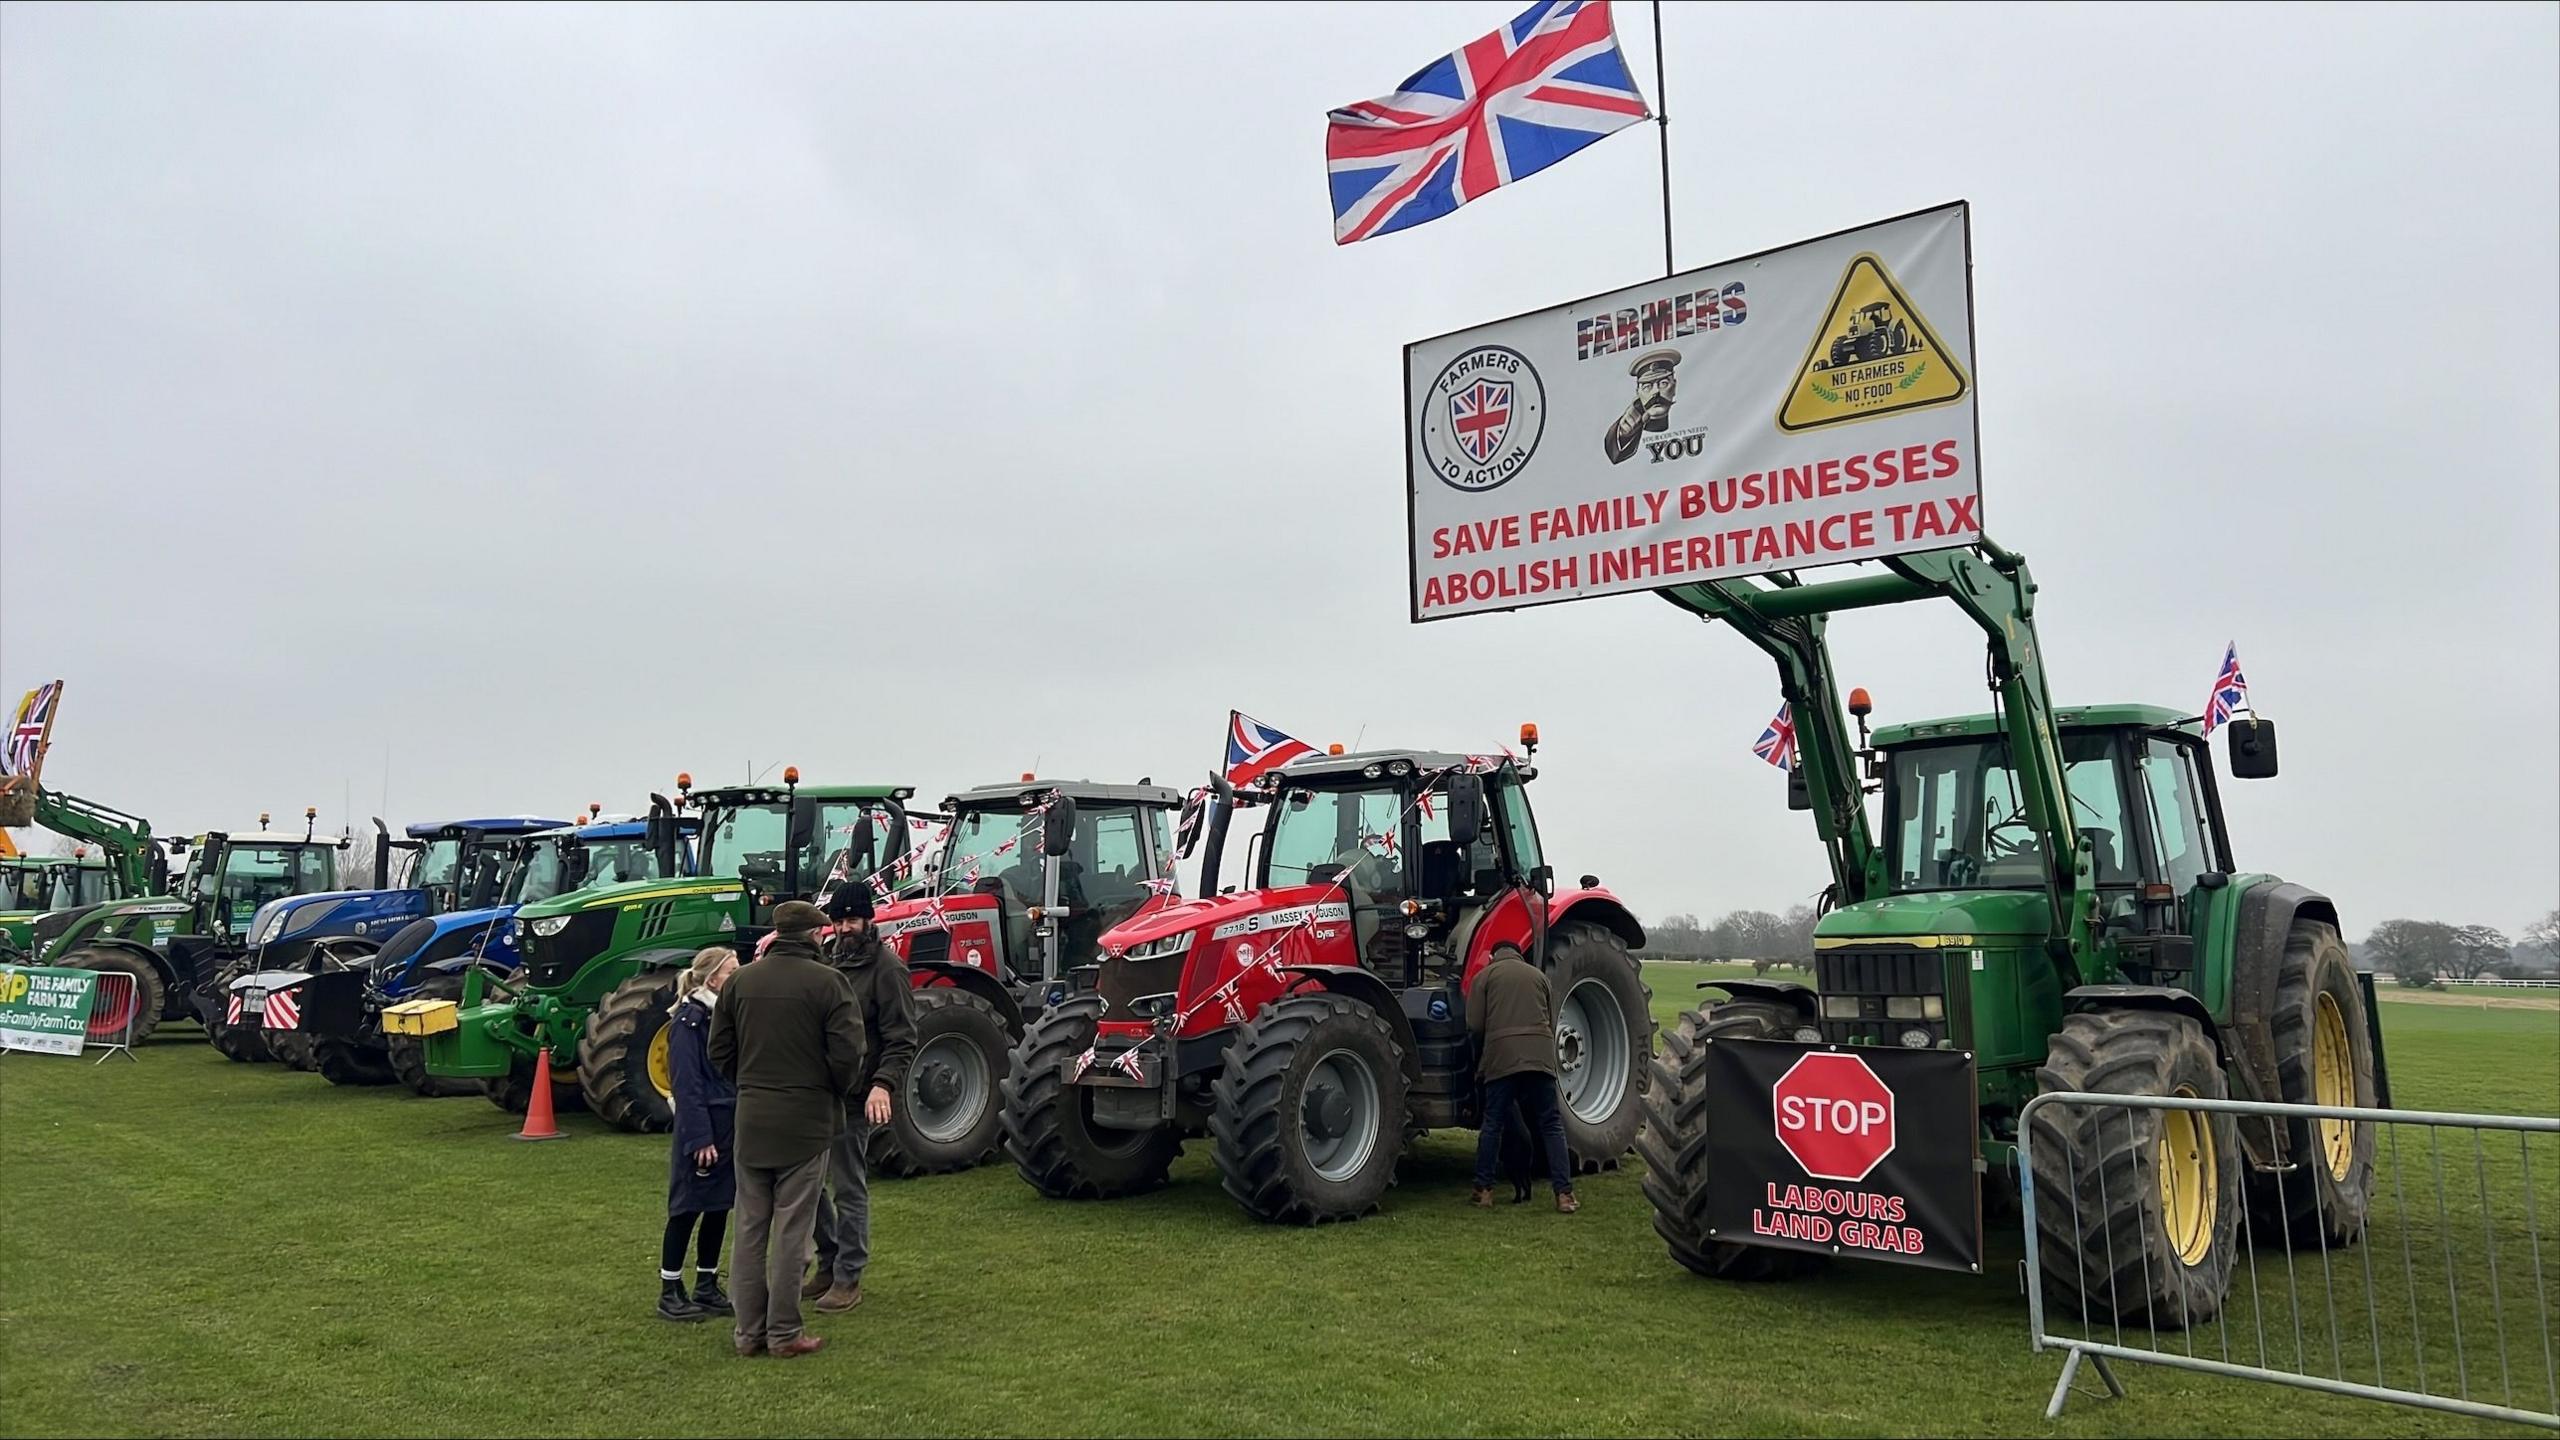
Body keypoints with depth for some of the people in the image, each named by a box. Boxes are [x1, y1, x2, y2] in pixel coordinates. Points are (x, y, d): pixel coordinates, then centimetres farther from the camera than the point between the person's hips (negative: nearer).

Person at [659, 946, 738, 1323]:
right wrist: (700, 1138, -19)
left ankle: (706, 1287, 22)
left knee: (719, 1208, 12)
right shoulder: (688, 1020, -12)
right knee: (687, 1209, 0)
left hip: (731, 1125, 8)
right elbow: (687, 1084, -16)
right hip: (702, 1127, -7)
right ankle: (670, 1292, 10)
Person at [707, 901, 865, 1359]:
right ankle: (784, 1333, 7)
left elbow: (719, 1051, 7)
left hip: (751, 1119, 4)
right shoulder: (826, 981, -11)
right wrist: (836, 1093, 4)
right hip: (806, 1119, -4)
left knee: (750, 1226, 12)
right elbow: (847, 1053, -14)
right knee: (791, 1229, 2)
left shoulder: (740, 981, 4)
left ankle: (750, 1330, 17)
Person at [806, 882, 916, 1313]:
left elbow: (901, 1040, -13)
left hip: (853, 1098, -7)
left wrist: (884, 1084, -27)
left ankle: (848, 1278, 14)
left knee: (849, 1189, 2)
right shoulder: (826, 958, 10)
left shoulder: (886, 967, -10)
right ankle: (829, 1263, 29)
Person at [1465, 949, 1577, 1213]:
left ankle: (1483, 1190, 10)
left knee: (1492, 1124, 7)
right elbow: (1552, 1023, 19)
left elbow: (1474, 1026, 4)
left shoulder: (1484, 976, 12)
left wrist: (1481, 1057, 21)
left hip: (1501, 1056, -2)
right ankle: (1564, 1193, 0)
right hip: (1541, 1056, 2)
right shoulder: (1538, 975, 21)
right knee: (1550, 1125, 5)